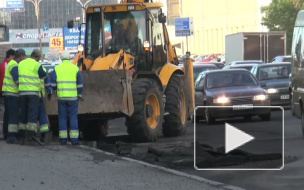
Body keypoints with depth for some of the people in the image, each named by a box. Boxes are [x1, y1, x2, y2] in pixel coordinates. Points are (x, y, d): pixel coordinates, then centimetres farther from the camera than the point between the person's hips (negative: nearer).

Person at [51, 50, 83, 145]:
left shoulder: (57, 68, 2)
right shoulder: (75, 68, 1)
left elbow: (53, 83, 2)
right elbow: (80, 84, 3)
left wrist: (55, 89, 23)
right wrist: (80, 95, 15)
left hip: (61, 97, 1)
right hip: (73, 97, -1)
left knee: (62, 118, 7)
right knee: (73, 117, 2)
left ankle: (63, 138, 5)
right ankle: (74, 138, -2)